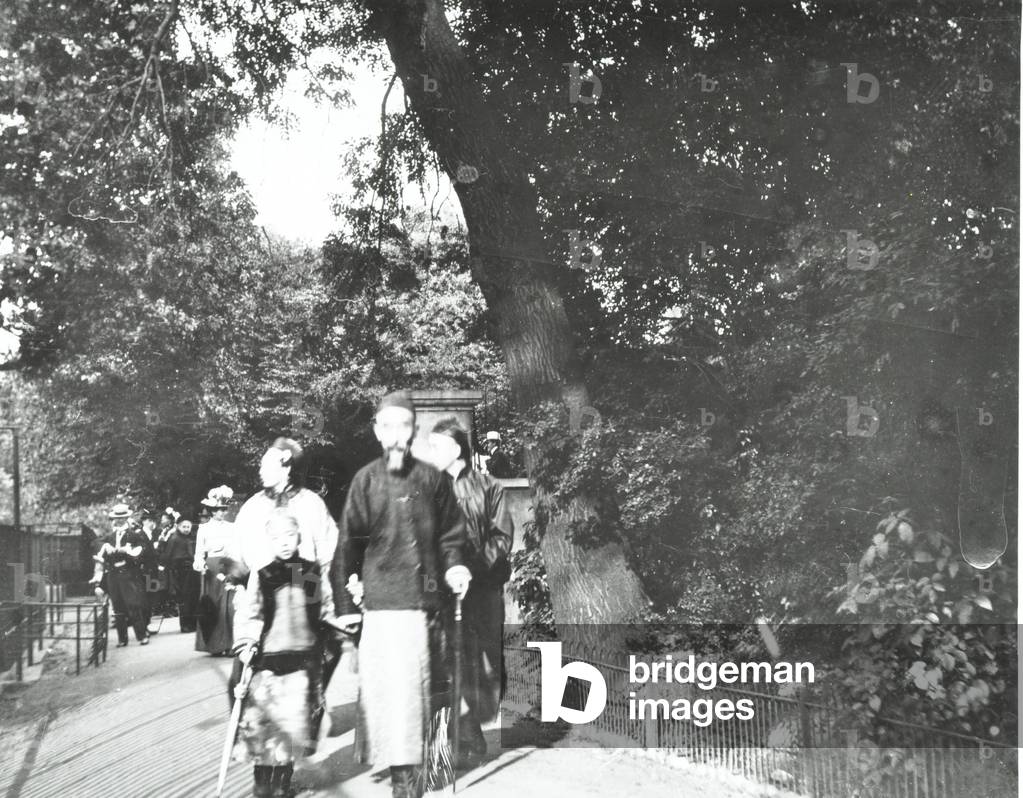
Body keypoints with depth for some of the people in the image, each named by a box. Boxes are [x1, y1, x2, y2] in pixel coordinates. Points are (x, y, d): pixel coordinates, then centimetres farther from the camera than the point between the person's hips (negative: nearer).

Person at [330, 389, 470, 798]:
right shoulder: (366, 480, 1)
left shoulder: (432, 479, 5)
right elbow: (347, 544, 1)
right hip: (381, 600, -1)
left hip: (422, 599, 2)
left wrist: (453, 566, -5)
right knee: (387, 686, -4)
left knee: (415, 685, 7)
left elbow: (449, 533, 14)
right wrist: (344, 603, 0)